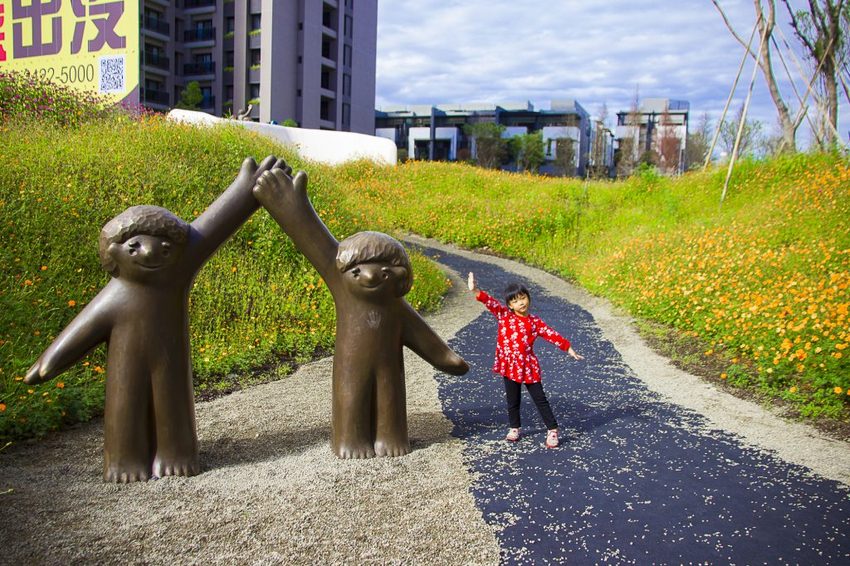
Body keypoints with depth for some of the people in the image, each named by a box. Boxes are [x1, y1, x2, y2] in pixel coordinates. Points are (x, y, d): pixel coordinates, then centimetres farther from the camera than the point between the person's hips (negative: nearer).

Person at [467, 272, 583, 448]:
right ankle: (514, 429, 31)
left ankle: (552, 430, 14)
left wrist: (569, 349, 4)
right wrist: (475, 291, -29)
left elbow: (552, 335, 4)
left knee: (540, 399, 4)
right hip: (510, 366, 1)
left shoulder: (534, 321, -1)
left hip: (528, 366, -1)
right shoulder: (504, 316, -2)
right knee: (512, 400, 13)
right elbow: (491, 303, -15)